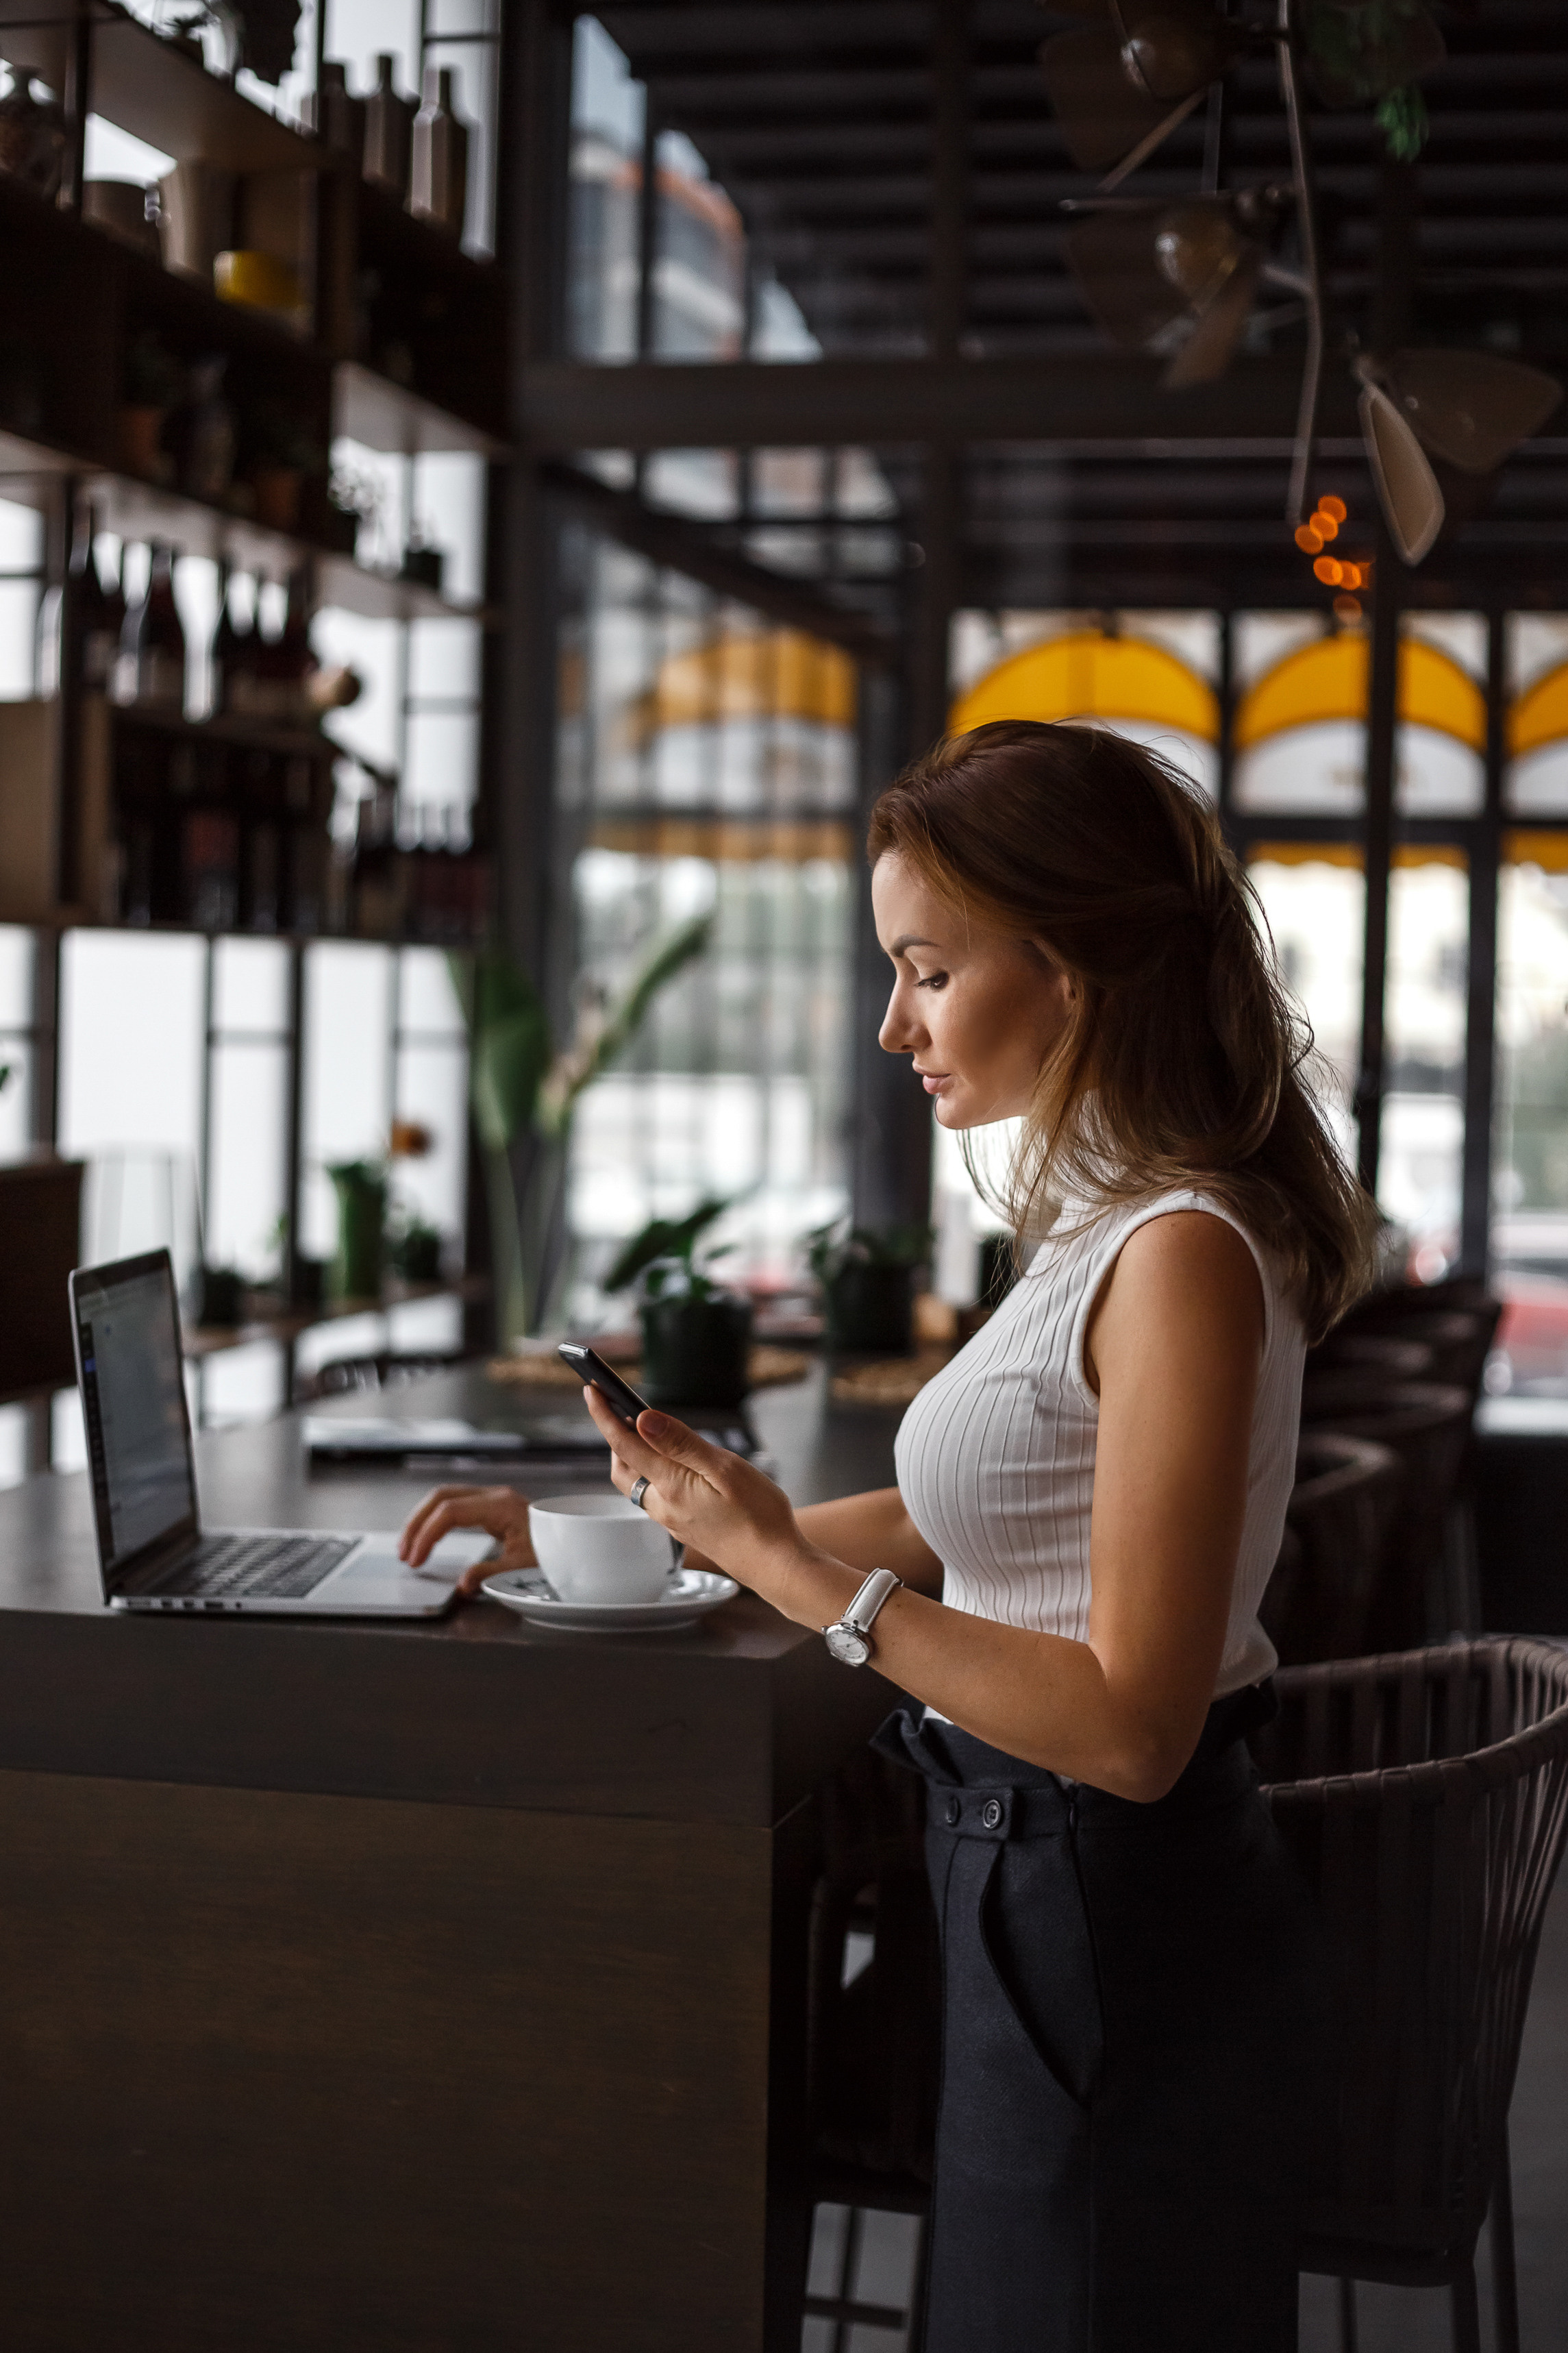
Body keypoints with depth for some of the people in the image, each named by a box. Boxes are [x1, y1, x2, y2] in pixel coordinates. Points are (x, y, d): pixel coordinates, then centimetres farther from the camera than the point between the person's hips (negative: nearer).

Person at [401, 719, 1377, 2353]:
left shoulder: (1182, 1257, -23)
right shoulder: (1106, 1226, 6)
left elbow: (1128, 1727, -26)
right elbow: (941, 1532, 17)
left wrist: (796, 1573, -24)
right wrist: (619, 1521, 14)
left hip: (1126, 1943, -9)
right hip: (1036, 1901, 9)